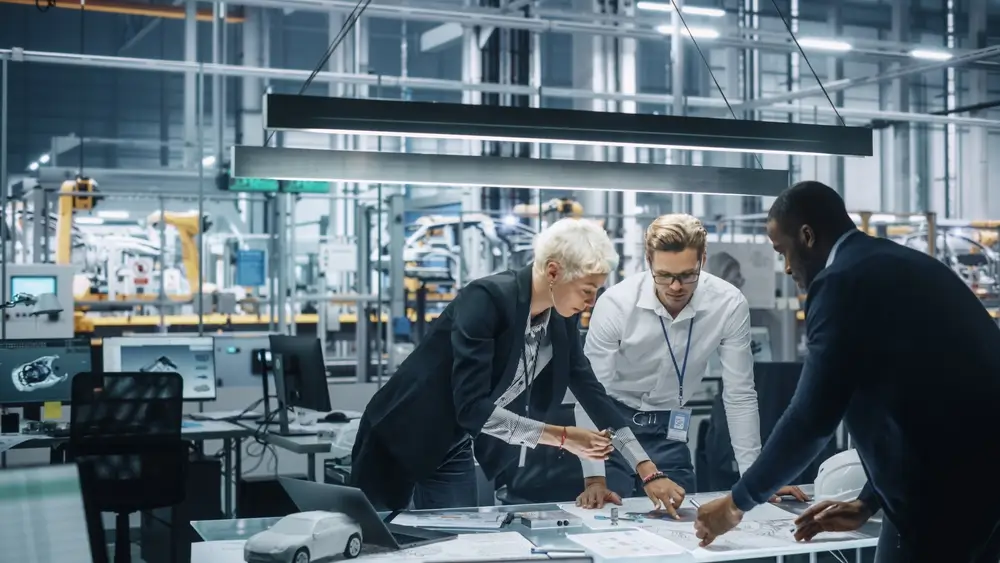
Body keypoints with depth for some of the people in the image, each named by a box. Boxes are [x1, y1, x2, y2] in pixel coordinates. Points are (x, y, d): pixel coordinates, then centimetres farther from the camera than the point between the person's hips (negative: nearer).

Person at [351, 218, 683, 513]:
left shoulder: (562, 317, -6)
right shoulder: (486, 299, -29)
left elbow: (591, 391, 2)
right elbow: (471, 407, -33)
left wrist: (649, 473, -3)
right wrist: (562, 437, -32)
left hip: (455, 450, 7)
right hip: (404, 439, -6)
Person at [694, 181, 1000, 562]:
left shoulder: (842, 279, -9)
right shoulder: (901, 265, 18)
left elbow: (812, 417, -11)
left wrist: (737, 501, 0)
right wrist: (867, 504, 22)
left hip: (944, 485, -9)